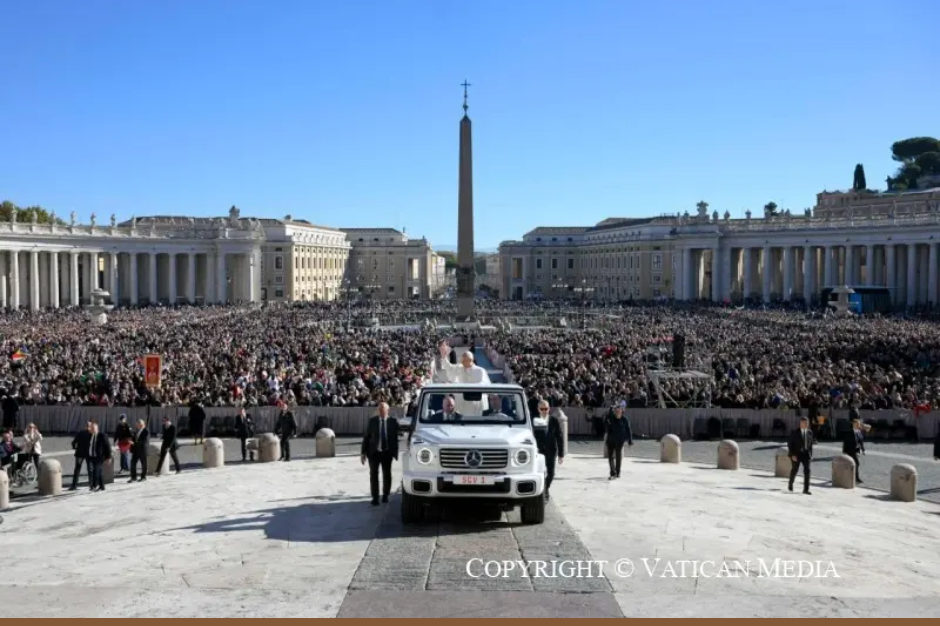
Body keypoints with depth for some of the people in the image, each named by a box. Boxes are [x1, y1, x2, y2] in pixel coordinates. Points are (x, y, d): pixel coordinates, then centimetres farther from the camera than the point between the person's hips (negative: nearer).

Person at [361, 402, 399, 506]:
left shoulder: (393, 421, -5)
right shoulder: (372, 420, -3)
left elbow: (395, 438, 0)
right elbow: (366, 437, -1)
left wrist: (395, 453, -1)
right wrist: (364, 452, -5)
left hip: (387, 453, 0)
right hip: (374, 452, 0)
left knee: (387, 475, 10)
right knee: (373, 475, 0)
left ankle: (385, 495, 29)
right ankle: (375, 497, 9)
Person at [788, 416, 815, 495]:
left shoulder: (809, 432, 5)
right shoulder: (795, 433, -8)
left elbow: (810, 444, 15)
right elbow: (790, 444, -9)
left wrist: (811, 455, 12)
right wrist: (792, 455, -17)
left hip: (806, 454, 3)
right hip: (796, 454, -3)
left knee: (807, 471, -9)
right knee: (795, 469, 9)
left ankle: (806, 489, -7)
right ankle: (790, 484, 35)